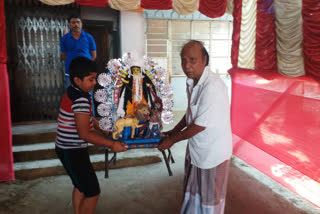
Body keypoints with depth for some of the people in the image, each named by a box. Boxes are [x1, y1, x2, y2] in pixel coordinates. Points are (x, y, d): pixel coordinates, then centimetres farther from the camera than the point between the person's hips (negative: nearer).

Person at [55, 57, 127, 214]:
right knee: (93, 192, 0)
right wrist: (111, 144, -20)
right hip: (73, 152, -10)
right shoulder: (81, 99, -25)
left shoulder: (72, 92, 5)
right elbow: (85, 134, -26)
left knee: (81, 186, 24)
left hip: (68, 149, 10)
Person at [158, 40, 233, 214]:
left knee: (210, 196, 15)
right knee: (192, 191, 25)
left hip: (213, 151, -8)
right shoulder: (192, 81, -2)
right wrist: (174, 131, 8)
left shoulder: (212, 87, -30)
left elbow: (199, 126, -25)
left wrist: (172, 140, -13)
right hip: (196, 148, 8)